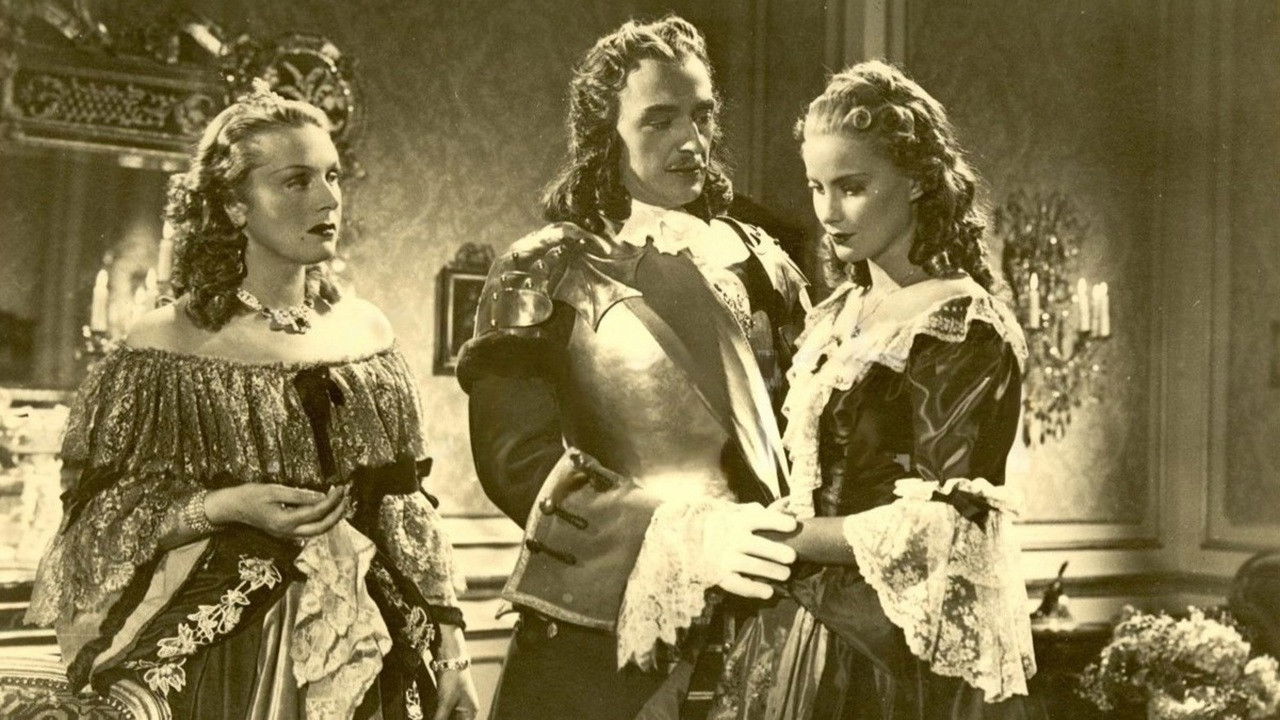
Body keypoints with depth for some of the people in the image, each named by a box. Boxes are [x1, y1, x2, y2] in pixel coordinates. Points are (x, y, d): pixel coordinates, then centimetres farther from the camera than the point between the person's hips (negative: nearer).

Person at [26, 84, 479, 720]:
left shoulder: (366, 329, 2)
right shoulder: (169, 342, -8)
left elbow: (401, 505, 6)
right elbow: (98, 511, -5)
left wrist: (448, 645, 4)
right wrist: (226, 506, -19)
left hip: (355, 647, 4)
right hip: (213, 649, -3)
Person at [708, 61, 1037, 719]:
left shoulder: (967, 328, -12)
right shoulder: (830, 320, 10)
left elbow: (944, 526, -19)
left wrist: (786, 538, -17)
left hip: (901, 654, -7)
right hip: (799, 637, 7)